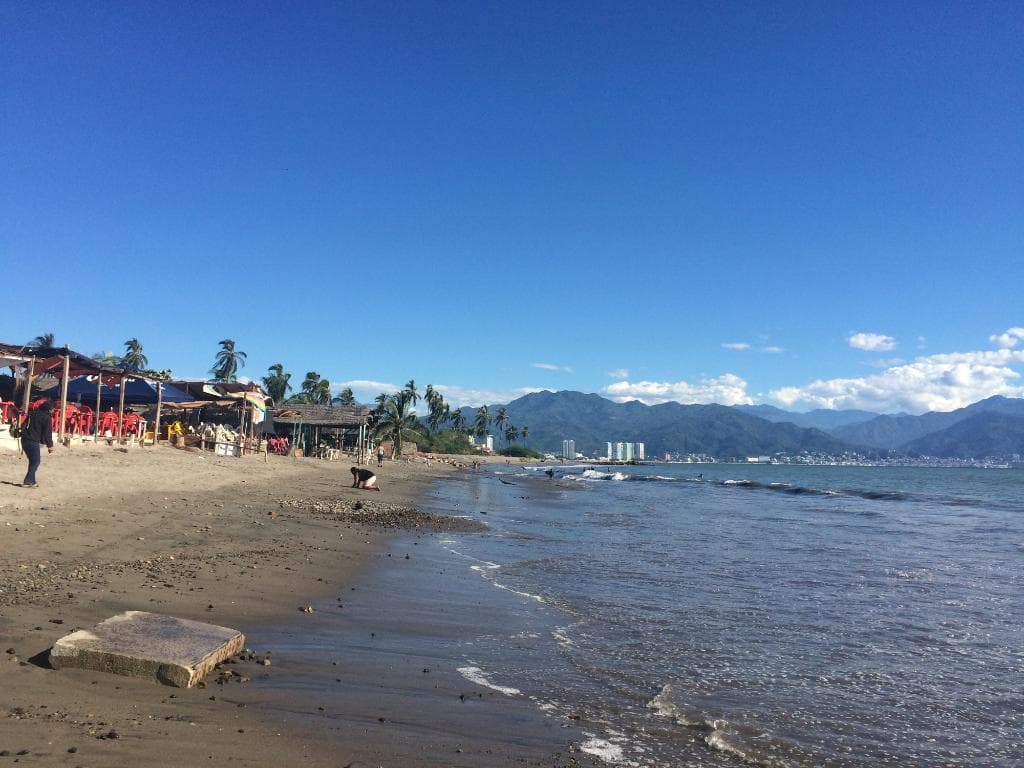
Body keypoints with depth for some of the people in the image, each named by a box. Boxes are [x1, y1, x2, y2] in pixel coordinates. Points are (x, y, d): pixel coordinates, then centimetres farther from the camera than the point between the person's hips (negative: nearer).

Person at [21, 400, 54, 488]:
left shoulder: (32, 413, 15)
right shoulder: (46, 417, -7)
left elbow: (24, 426, 19)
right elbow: (48, 432, -6)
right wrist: (50, 445, -1)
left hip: (24, 440, 8)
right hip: (33, 442, -7)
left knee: (32, 461, 16)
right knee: (35, 462, 1)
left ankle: (32, 481, 17)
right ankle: (28, 482, -4)